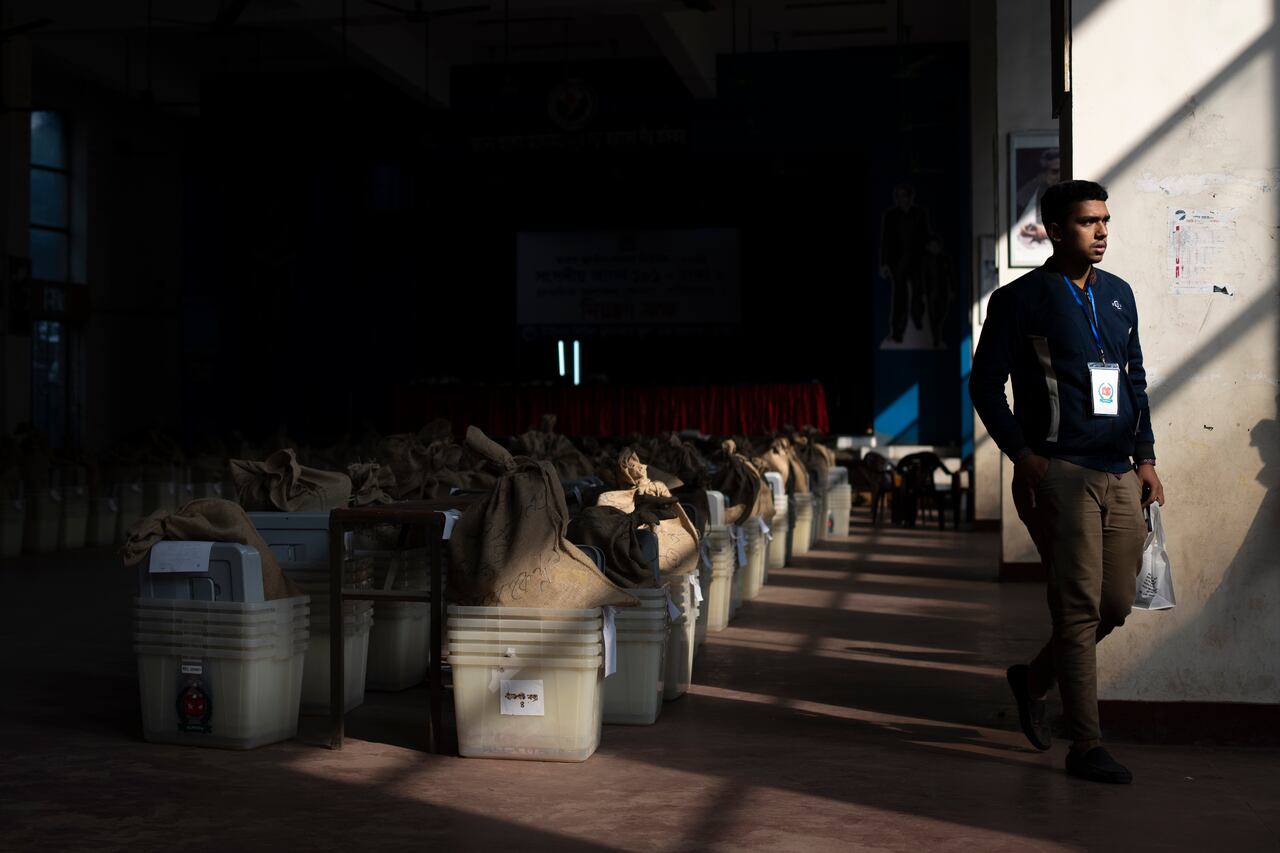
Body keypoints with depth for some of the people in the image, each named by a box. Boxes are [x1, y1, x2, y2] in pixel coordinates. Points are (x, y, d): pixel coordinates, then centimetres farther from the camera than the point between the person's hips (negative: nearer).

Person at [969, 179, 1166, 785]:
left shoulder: (1119, 295, 15)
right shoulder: (1020, 300, -2)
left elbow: (1136, 380, 21)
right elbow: (985, 385, -2)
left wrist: (1145, 456, 13)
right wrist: (1022, 454, -11)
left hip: (1121, 474, 6)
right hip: (1061, 471, -6)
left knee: (1117, 605, 8)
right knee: (1079, 608, -7)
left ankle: (1033, 679, 31)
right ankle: (1086, 746, 0)